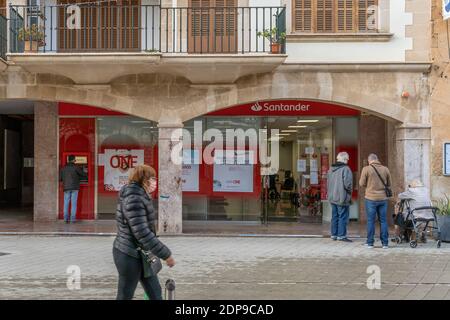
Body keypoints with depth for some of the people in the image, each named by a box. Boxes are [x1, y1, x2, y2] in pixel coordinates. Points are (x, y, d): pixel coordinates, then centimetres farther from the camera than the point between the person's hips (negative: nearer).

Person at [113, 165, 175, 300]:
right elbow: (142, 233, -28)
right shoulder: (133, 199, -23)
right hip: (129, 255, -10)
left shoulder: (140, 196, 8)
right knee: (125, 296, 4)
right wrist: (166, 254, -23)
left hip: (141, 254, 10)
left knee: (155, 293, 13)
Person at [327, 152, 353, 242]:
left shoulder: (331, 169, 10)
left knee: (335, 217, 14)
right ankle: (341, 235, 0)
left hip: (332, 197, 7)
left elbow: (328, 182, 15)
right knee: (343, 217, -1)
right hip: (342, 197, -7)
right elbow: (347, 183, -20)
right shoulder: (345, 169, -15)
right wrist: (349, 191, -3)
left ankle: (334, 234, 19)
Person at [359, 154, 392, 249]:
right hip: (383, 198, 2)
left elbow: (362, 184, -3)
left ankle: (370, 243, 7)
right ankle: (385, 243, 9)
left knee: (371, 221, 5)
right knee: (383, 220, 8)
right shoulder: (385, 169, 2)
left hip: (371, 198, -2)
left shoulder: (366, 169, -6)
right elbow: (389, 184, 8)